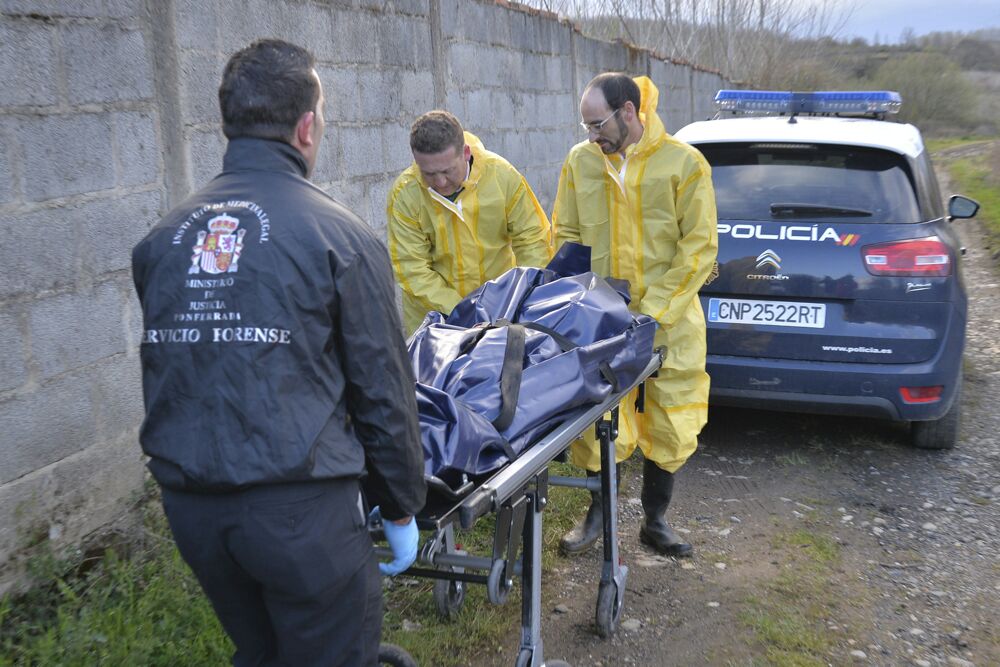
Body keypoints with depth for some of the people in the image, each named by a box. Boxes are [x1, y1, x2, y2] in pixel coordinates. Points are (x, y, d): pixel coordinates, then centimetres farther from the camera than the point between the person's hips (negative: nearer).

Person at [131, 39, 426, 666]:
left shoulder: (162, 238, 5)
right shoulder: (339, 235, -10)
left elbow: (164, 369, 14)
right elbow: (383, 390, -7)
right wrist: (403, 508, 5)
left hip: (189, 506, 6)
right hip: (302, 508, -5)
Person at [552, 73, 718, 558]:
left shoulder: (683, 164, -6)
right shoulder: (580, 161, 2)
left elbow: (699, 248, -8)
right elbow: (565, 236, 8)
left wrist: (651, 310, -14)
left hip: (670, 322, -1)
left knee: (670, 426, 9)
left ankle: (655, 522, 28)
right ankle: (598, 513, 27)